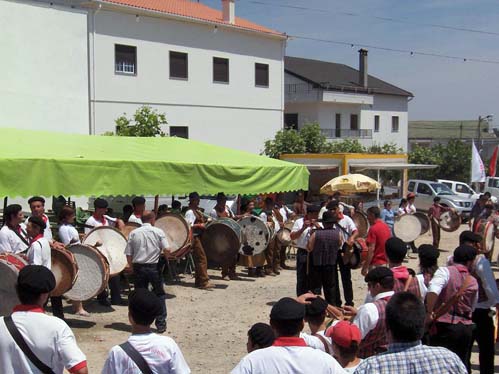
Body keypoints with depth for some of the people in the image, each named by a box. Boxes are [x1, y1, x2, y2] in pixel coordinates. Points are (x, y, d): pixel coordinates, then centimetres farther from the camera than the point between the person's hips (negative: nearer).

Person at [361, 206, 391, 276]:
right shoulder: (386, 226, 10)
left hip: (376, 264, -8)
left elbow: (371, 249, -20)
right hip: (386, 262, 8)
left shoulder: (373, 229, -15)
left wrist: (365, 267, -18)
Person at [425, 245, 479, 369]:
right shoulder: (473, 282, 10)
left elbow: (433, 290, -25)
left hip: (444, 326, -5)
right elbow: (472, 307, 17)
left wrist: (430, 313, -25)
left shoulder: (445, 271, -7)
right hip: (467, 327, 5)